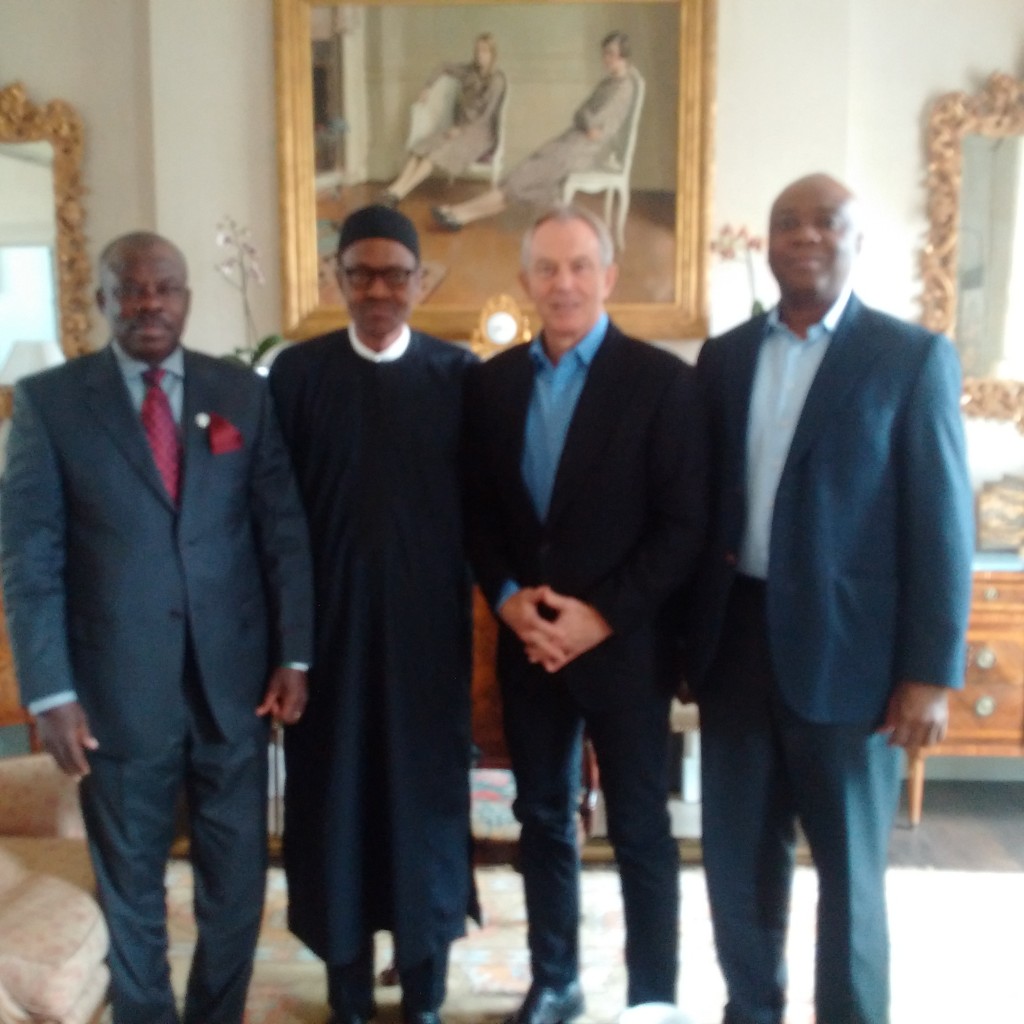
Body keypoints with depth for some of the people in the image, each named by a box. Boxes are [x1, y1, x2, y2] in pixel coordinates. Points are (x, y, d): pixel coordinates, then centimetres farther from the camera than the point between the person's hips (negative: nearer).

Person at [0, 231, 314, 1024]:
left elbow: (285, 529, 3)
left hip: (233, 682, 2)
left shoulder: (244, 393, 3)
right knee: (131, 888, 16)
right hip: (118, 690, -1)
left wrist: (294, 656, -2)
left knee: (237, 884, 14)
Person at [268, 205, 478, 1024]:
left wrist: (488, 590, -4)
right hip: (327, 617, 0)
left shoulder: (457, 373, 0)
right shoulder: (297, 372, 0)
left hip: (428, 620, 0)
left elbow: (478, 497, 2)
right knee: (334, 792, 9)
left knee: (427, 790, 10)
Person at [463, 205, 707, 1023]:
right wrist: (507, 598, -8)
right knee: (543, 818, 16)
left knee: (641, 831, 8)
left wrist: (602, 616, -16)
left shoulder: (662, 379, -8)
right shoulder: (493, 380, 6)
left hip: (625, 643, -4)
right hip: (527, 641, 4)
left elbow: (684, 523, -11)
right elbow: (478, 508, 8)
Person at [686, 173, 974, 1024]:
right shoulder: (724, 357, 9)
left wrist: (931, 672, -11)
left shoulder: (913, 357, -4)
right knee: (738, 853, 15)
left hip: (845, 647, -4)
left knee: (849, 865, 11)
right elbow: (700, 499, 11)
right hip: (736, 637, 4)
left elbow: (942, 525, -7)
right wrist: (687, 628, 6)